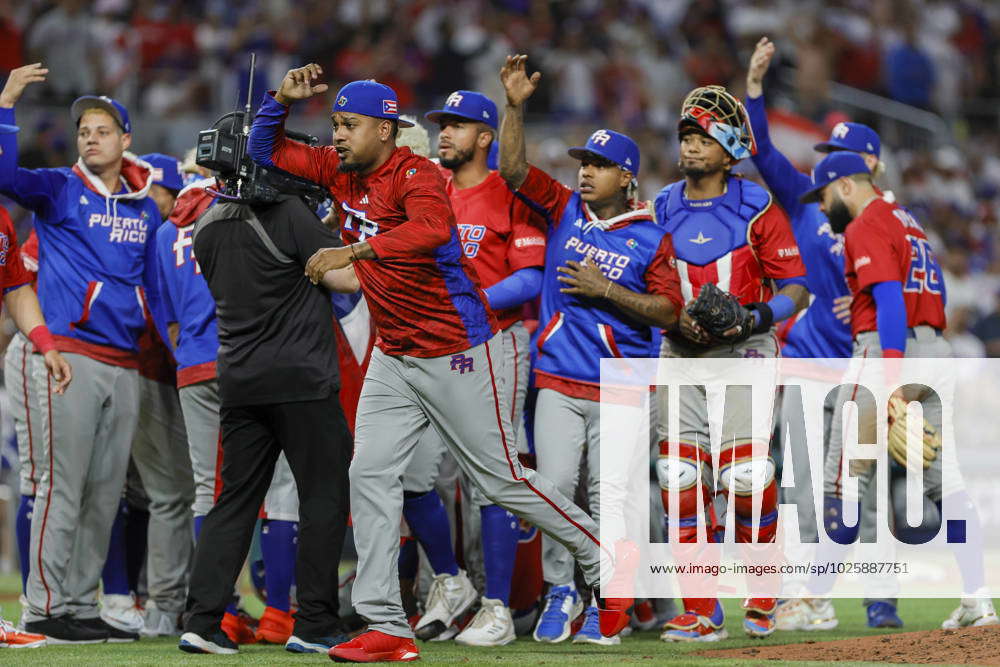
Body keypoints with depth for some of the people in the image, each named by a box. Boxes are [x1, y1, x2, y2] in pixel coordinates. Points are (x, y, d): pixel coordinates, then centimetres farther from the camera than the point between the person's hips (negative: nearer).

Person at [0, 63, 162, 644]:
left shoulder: (146, 209, 16)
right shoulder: (59, 190, 2)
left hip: (126, 365, 6)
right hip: (72, 353, -6)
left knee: (106, 492, 8)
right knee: (65, 484, -9)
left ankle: (83, 605, 14)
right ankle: (47, 609, -7)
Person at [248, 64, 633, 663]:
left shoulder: (415, 173, -18)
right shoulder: (341, 172, 6)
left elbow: (433, 227, -40)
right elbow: (267, 149, 13)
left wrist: (352, 251, -45)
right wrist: (284, 99, -6)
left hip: (458, 352, -8)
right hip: (394, 359, 8)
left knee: (502, 478, -2)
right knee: (371, 476, -4)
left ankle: (604, 564, 17)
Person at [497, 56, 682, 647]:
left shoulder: (651, 239, 0)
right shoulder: (565, 209, 9)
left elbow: (669, 311, -5)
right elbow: (514, 170, 0)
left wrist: (605, 289, -13)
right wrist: (516, 106, -11)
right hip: (558, 380, 2)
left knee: (608, 496, -2)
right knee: (554, 487, -5)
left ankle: (603, 603, 6)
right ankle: (561, 591, 7)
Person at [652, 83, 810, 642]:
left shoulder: (757, 209, -3)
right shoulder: (663, 210, 8)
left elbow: (797, 289, -4)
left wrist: (757, 317, -22)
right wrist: (677, 320, -8)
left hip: (744, 354, -4)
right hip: (680, 355, 4)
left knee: (746, 478, -13)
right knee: (680, 481, -5)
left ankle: (763, 597, 8)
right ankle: (702, 613, 0)